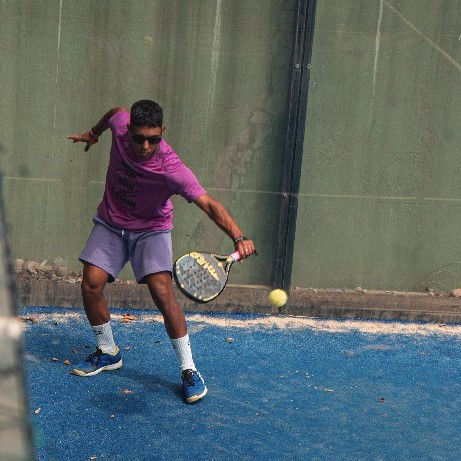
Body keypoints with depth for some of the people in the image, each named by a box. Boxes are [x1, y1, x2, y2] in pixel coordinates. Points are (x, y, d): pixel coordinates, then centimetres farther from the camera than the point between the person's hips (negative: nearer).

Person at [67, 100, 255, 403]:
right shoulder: (121, 127, -20)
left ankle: (188, 369, -10)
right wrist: (93, 133, 23)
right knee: (91, 284, -7)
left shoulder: (171, 169, -34)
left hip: (151, 229, -4)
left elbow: (208, 204, -43)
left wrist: (238, 237, -57)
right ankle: (108, 352, 17)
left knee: (162, 290, -21)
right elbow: (117, 111, 6)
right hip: (110, 223, 4)